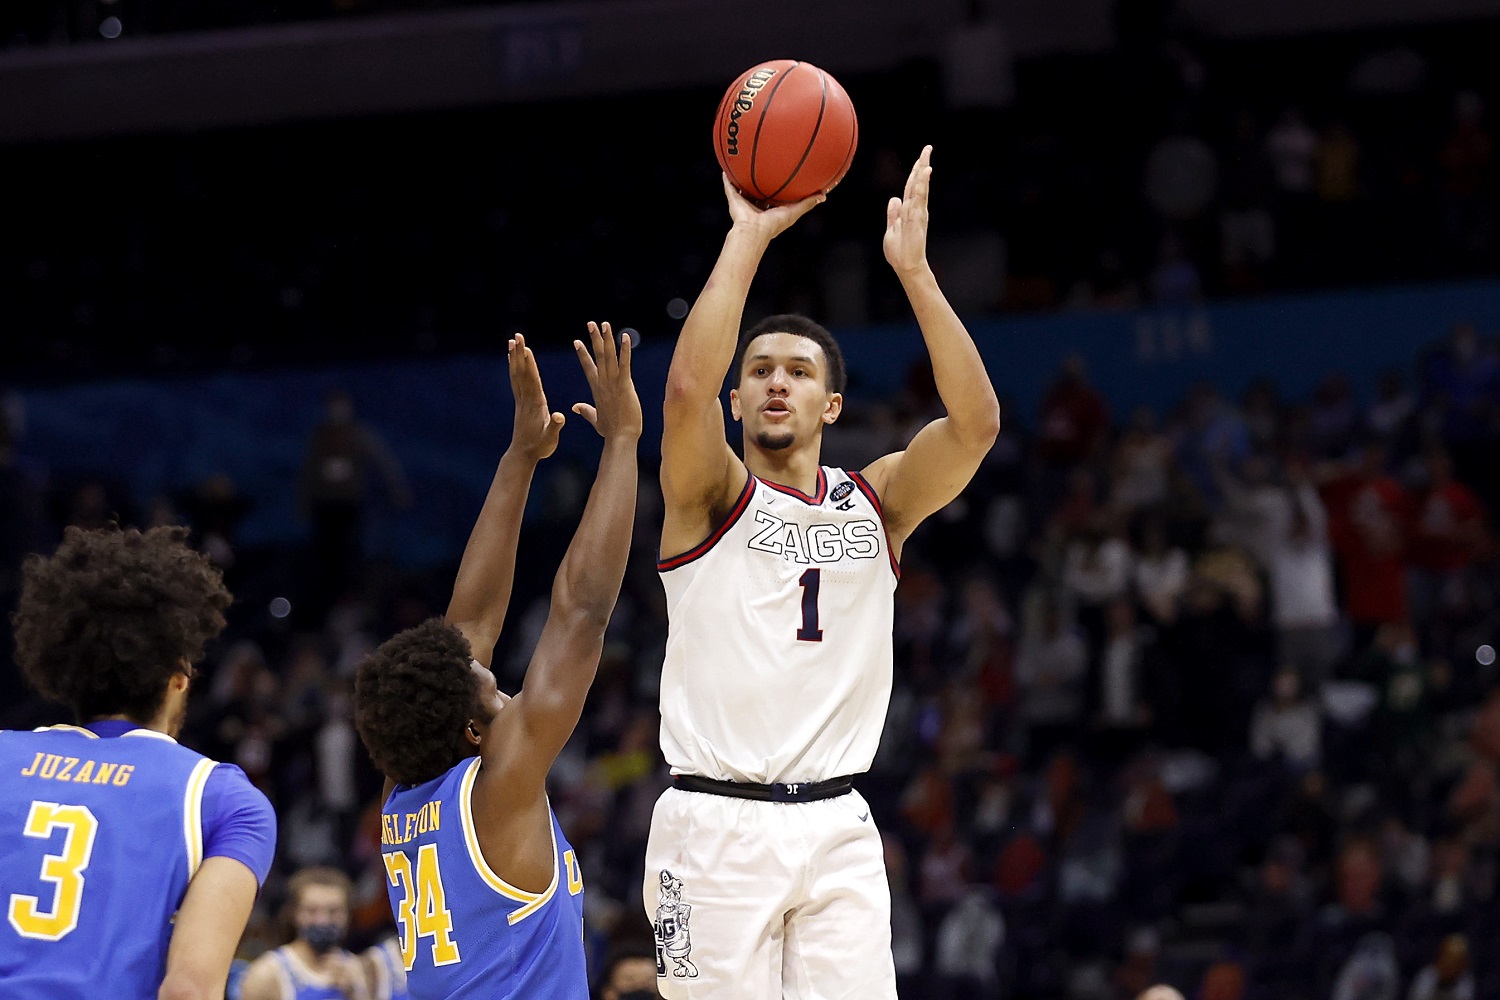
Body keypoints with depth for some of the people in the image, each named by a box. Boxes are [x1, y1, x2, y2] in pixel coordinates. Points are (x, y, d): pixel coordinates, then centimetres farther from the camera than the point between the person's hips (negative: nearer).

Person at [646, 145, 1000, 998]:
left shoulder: (877, 502, 11)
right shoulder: (712, 496, 2)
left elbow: (977, 422, -6)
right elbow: (687, 386, -19)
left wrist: (914, 267, -12)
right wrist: (749, 236, -16)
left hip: (836, 826, 3)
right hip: (718, 824, -3)